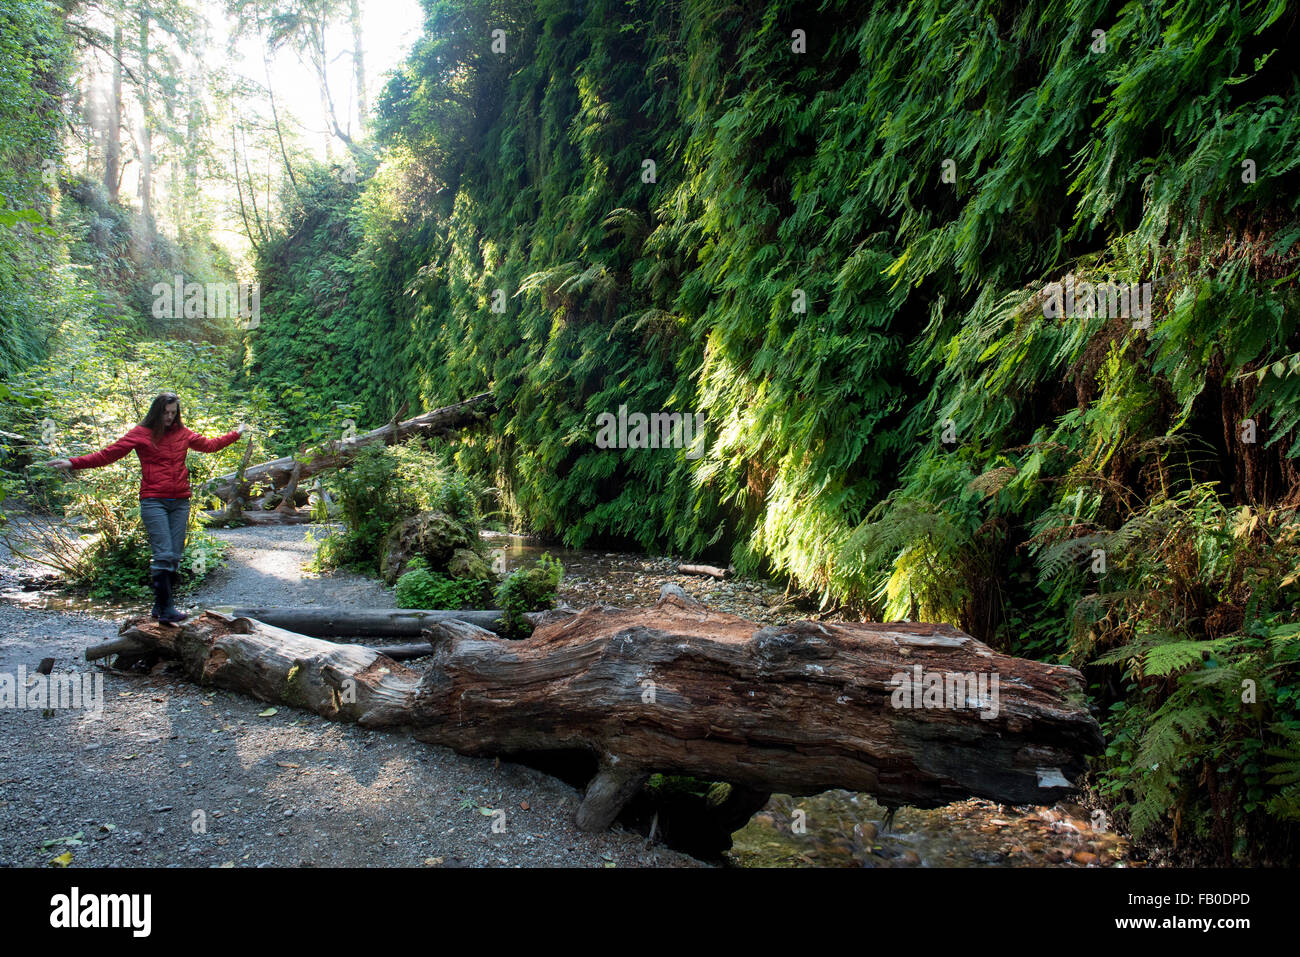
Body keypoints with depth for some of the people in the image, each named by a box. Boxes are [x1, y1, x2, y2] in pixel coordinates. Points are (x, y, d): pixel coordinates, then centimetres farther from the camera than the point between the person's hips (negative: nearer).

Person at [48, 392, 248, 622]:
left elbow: (209, 445, 31)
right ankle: (165, 608, -8)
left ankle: (160, 607, 9)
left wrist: (236, 434, 38)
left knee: (175, 556, 1)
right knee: (163, 554, -13)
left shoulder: (182, 433, 15)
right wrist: (73, 463, -11)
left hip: (180, 502, 4)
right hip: (153, 502, -4)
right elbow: (108, 454, -2)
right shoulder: (141, 434, 2)